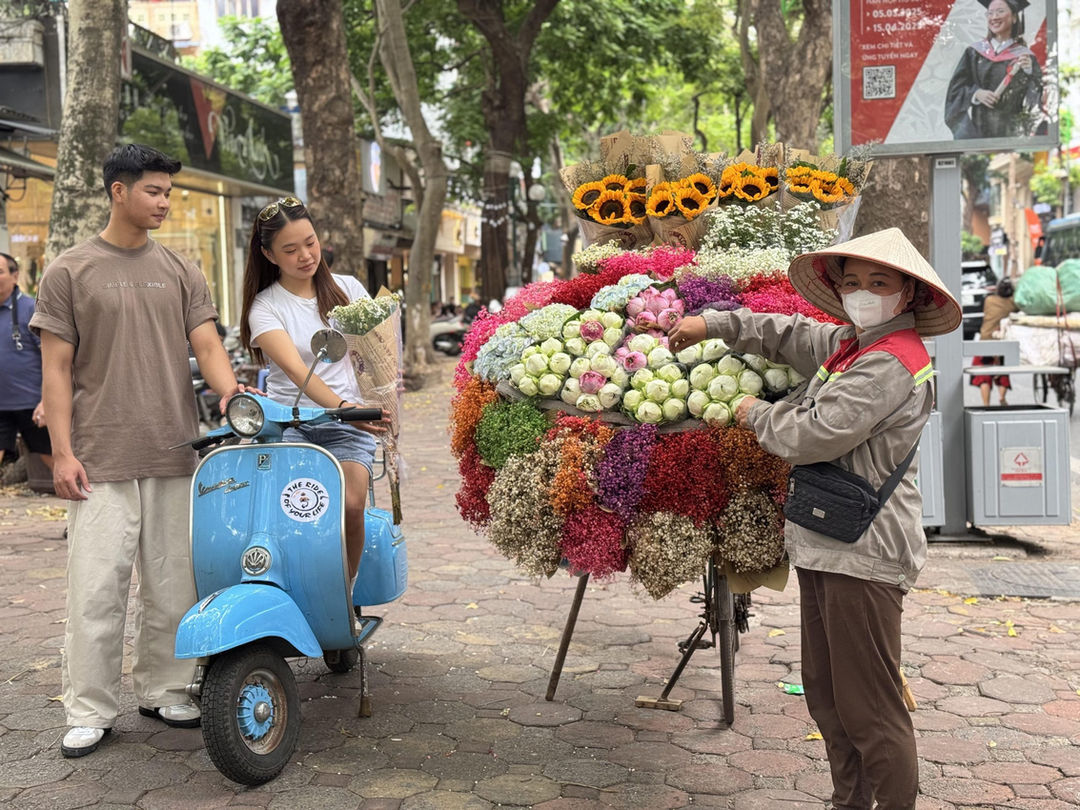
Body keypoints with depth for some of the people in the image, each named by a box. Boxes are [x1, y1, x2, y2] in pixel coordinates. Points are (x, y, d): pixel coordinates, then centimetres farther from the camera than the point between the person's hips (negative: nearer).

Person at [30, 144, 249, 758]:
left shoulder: (181, 271, 11)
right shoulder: (70, 272, 3)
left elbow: (207, 344, 5)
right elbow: (56, 368, 1)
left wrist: (229, 389, -17)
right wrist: (62, 451, -6)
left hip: (173, 455, 3)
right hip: (101, 461, -3)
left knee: (173, 584, 9)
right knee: (97, 588, -2)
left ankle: (165, 690, 22)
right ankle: (90, 711, 8)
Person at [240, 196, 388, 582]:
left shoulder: (348, 289, 12)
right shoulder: (265, 307, 1)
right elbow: (296, 370, -16)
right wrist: (342, 406, -34)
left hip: (346, 429, 2)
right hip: (288, 423, -1)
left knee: (349, 506, -24)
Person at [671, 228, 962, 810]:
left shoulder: (890, 363, -17)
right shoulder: (848, 345, 13)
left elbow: (813, 437, -21)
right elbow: (788, 335, 31)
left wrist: (757, 414, -2)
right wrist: (713, 323, 30)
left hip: (863, 554, -10)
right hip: (827, 546, 10)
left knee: (869, 709, -6)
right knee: (825, 695, 18)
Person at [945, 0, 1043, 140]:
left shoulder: (1025, 57, 7)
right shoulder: (975, 52, 12)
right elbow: (956, 87, 8)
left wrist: (1029, 71, -15)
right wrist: (976, 93, -11)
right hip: (973, 128, 1)